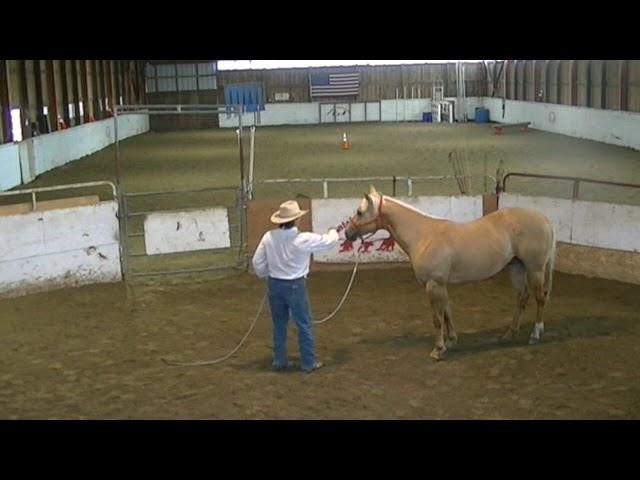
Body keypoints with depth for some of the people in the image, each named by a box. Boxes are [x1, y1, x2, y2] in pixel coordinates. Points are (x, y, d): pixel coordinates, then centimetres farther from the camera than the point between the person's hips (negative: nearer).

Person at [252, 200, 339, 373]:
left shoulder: (268, 237, -6)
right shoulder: (303, 239, -18)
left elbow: (257, 262, 0)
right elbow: (328, 241, -4)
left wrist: (265, 276, 20)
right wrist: (333, 232, 20)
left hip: (274, 284, 4)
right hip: (295, 286, -4)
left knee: (279, 324, 17)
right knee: (304, 325, 9)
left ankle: (280, 361, 24)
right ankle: (308, 363, 16)